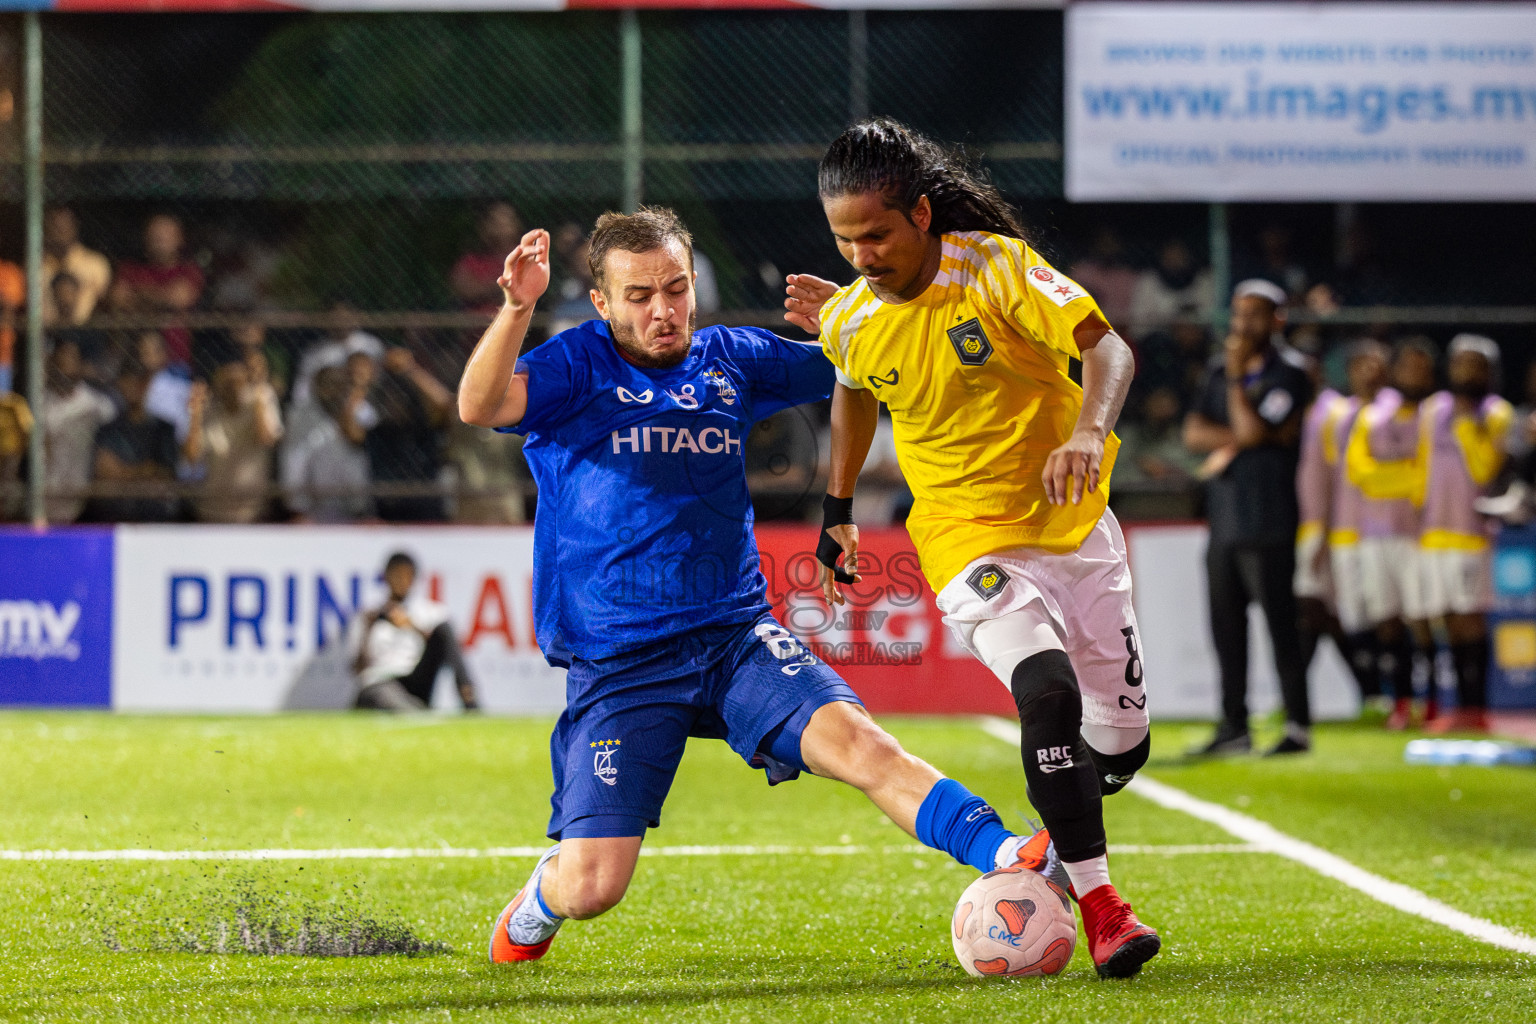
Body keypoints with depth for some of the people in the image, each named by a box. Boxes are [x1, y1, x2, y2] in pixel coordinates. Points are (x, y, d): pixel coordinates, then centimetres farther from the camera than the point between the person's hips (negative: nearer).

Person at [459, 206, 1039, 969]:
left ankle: (1007, 858, -35)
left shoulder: (730, 360, 11)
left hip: (737, 637, 2)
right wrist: (516, 308, -35)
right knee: (591, 888, -8)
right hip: (616, 664, -2)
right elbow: (480, 407, -20)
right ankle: (543, 895, 27)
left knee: (858, 743, -25)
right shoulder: (576, 365, -1)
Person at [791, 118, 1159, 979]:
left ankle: (1059, 844, 39)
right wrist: (838, 510, 24)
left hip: (1073, 522, 1)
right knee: (1048, 691, -28)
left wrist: (1090, 430, -43)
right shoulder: (850, 323, -5)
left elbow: (1108, 348, -24)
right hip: (970, 542, -1)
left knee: (1122, 740, 6)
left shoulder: (997, 264, -15)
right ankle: (1099, 908, -22)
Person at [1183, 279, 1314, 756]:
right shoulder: (1219, 369, 16)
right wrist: (1237, 437, -8)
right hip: (1224, 517, 7)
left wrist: (1237, 378, -8)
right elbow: (1194, 431, 7)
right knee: (1226, 626, 8)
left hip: (1267, 521, -7)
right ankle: (1234, 726, 14)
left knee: (1280, 623, -9)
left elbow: (1251, 430, -16)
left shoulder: (1288, 374, -6)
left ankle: (1299, 725, -6)